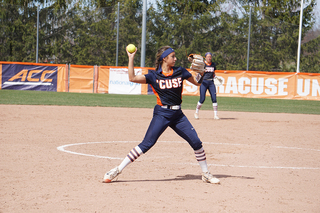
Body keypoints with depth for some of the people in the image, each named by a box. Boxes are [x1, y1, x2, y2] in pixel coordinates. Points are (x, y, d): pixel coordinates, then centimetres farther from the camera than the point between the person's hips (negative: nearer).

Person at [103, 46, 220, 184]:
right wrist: (131, 58, -12)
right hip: (162, 114, -4)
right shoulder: (154, 76, -1)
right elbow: (132, 78, -12)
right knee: (147, 144, -12)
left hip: (178, 115, 4)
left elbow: (198, 83, 13)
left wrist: (201, 71, -6)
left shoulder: (180, 72, 7)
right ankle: (117, 170, -7)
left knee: (196, 142, -2)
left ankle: (206, 174, 17)